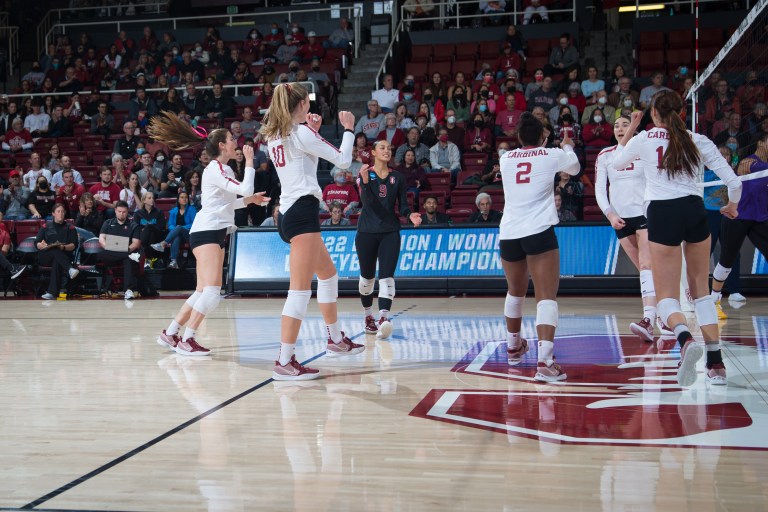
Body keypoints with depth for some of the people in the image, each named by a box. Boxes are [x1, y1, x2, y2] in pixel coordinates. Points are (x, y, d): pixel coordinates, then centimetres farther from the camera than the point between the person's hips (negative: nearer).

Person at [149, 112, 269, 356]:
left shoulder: (223, 169, 18)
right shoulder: (215, 169, -12)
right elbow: (245, 189, -20)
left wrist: (249, 200, 18)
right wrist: (249, 162, -9)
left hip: (216, 233, 10)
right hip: (206, 232, -10)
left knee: (203, 292, 9)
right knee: (212, 291, -17)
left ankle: (169, 334, 16)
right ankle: (186, 341, -13)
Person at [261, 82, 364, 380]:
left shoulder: (274, 135, 14)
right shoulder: (301, 133, -10)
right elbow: (343, 160, -6)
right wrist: (348, 129, 8)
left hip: (288, 211, 10)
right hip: (302, 209, -10)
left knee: (328, 274, 23)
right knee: (300, 288, -11)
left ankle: (336, 340, 33)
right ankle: (284, 363, -12)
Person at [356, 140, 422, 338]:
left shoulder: (397, 177, 8)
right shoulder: (365, 174, 0)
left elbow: (402, 204, 8)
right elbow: (366, 201, -14)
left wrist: (410, 215, -13)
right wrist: (365, 181, -31)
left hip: (390, 232, 1)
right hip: (367, 231, -1)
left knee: (386, 275, -14)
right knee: (367, 276, 10)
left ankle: (384, 318, -27)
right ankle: (368, 315, 29)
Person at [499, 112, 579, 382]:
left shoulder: (506, 159, 11)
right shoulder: (552, 155, 4)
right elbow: (574, 168, 27)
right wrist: (567, 147, 47)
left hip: (508, 234, 4)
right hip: (539, 233, -4)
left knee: (515, 292, 24)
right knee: (546, 296, -9)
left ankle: (513, 347, 43)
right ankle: (545, 361, -25)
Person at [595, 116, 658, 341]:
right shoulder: (604, 155, 6)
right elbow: (599, 189, 4)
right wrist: (610, 214, -10)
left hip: (645, 214, -3)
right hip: (619, 219, 3)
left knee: (647, 265, -18)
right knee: (644, 268, 7)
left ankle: (648, 321, -30)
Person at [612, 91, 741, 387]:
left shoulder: (643, 139, 3)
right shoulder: (698, 141, 7)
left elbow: (617, 162, 23)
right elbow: (734, 182, 6)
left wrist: (630, 128, 29)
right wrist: (732, 206, 26)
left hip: (662, 214, -2)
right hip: (695, 210, 3)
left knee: (666, 296, 0)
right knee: (701, 290, 16)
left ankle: (685, 339, -32)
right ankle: (715, 364, 12)